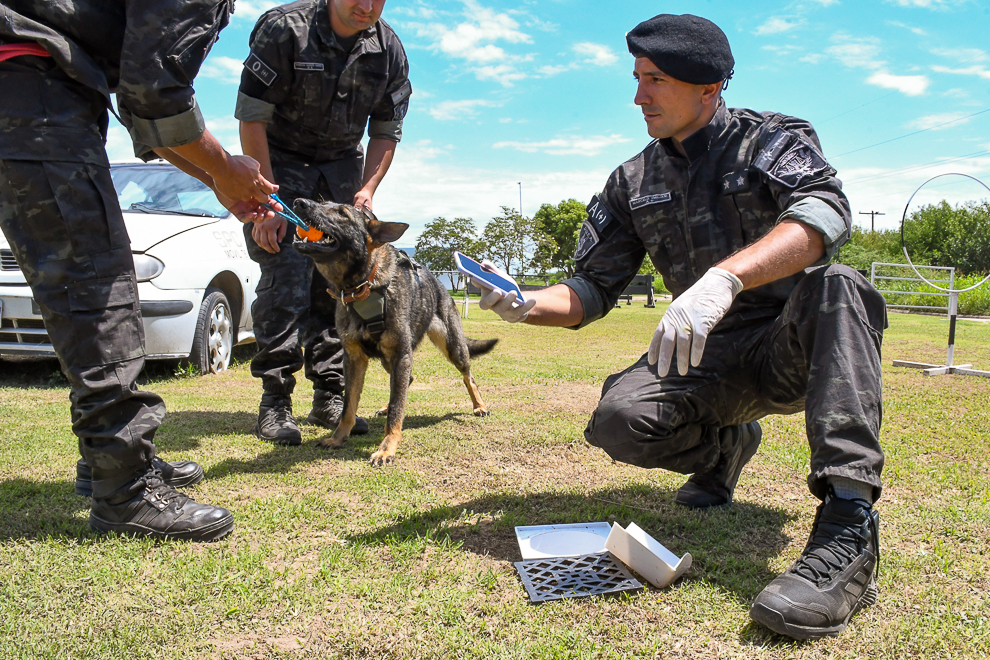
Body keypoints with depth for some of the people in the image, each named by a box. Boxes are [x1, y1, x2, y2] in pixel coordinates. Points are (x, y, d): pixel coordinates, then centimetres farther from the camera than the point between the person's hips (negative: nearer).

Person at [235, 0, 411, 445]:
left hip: (342, 166, 4)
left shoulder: (389, 50, -6)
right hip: (279, 163, -4)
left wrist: (367, 190, -11)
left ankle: (329, 399, 4)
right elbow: (251, 118, -19)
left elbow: (386, 131, 3)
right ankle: (275, 402, -8)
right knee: (285, 277, -16)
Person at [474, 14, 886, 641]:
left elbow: (825, 212, -28)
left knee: (837, 286, -36)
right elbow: (593, 289, 5)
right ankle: (725, 445, 8)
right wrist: (529, 305, -17)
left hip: (798, 348, -2)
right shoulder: (633, 183, 7)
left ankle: (847, 526, -41)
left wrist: (724, 276, -45)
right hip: (712, 358, 3)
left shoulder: (772, 138, -5)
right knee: (619, 420, -26)